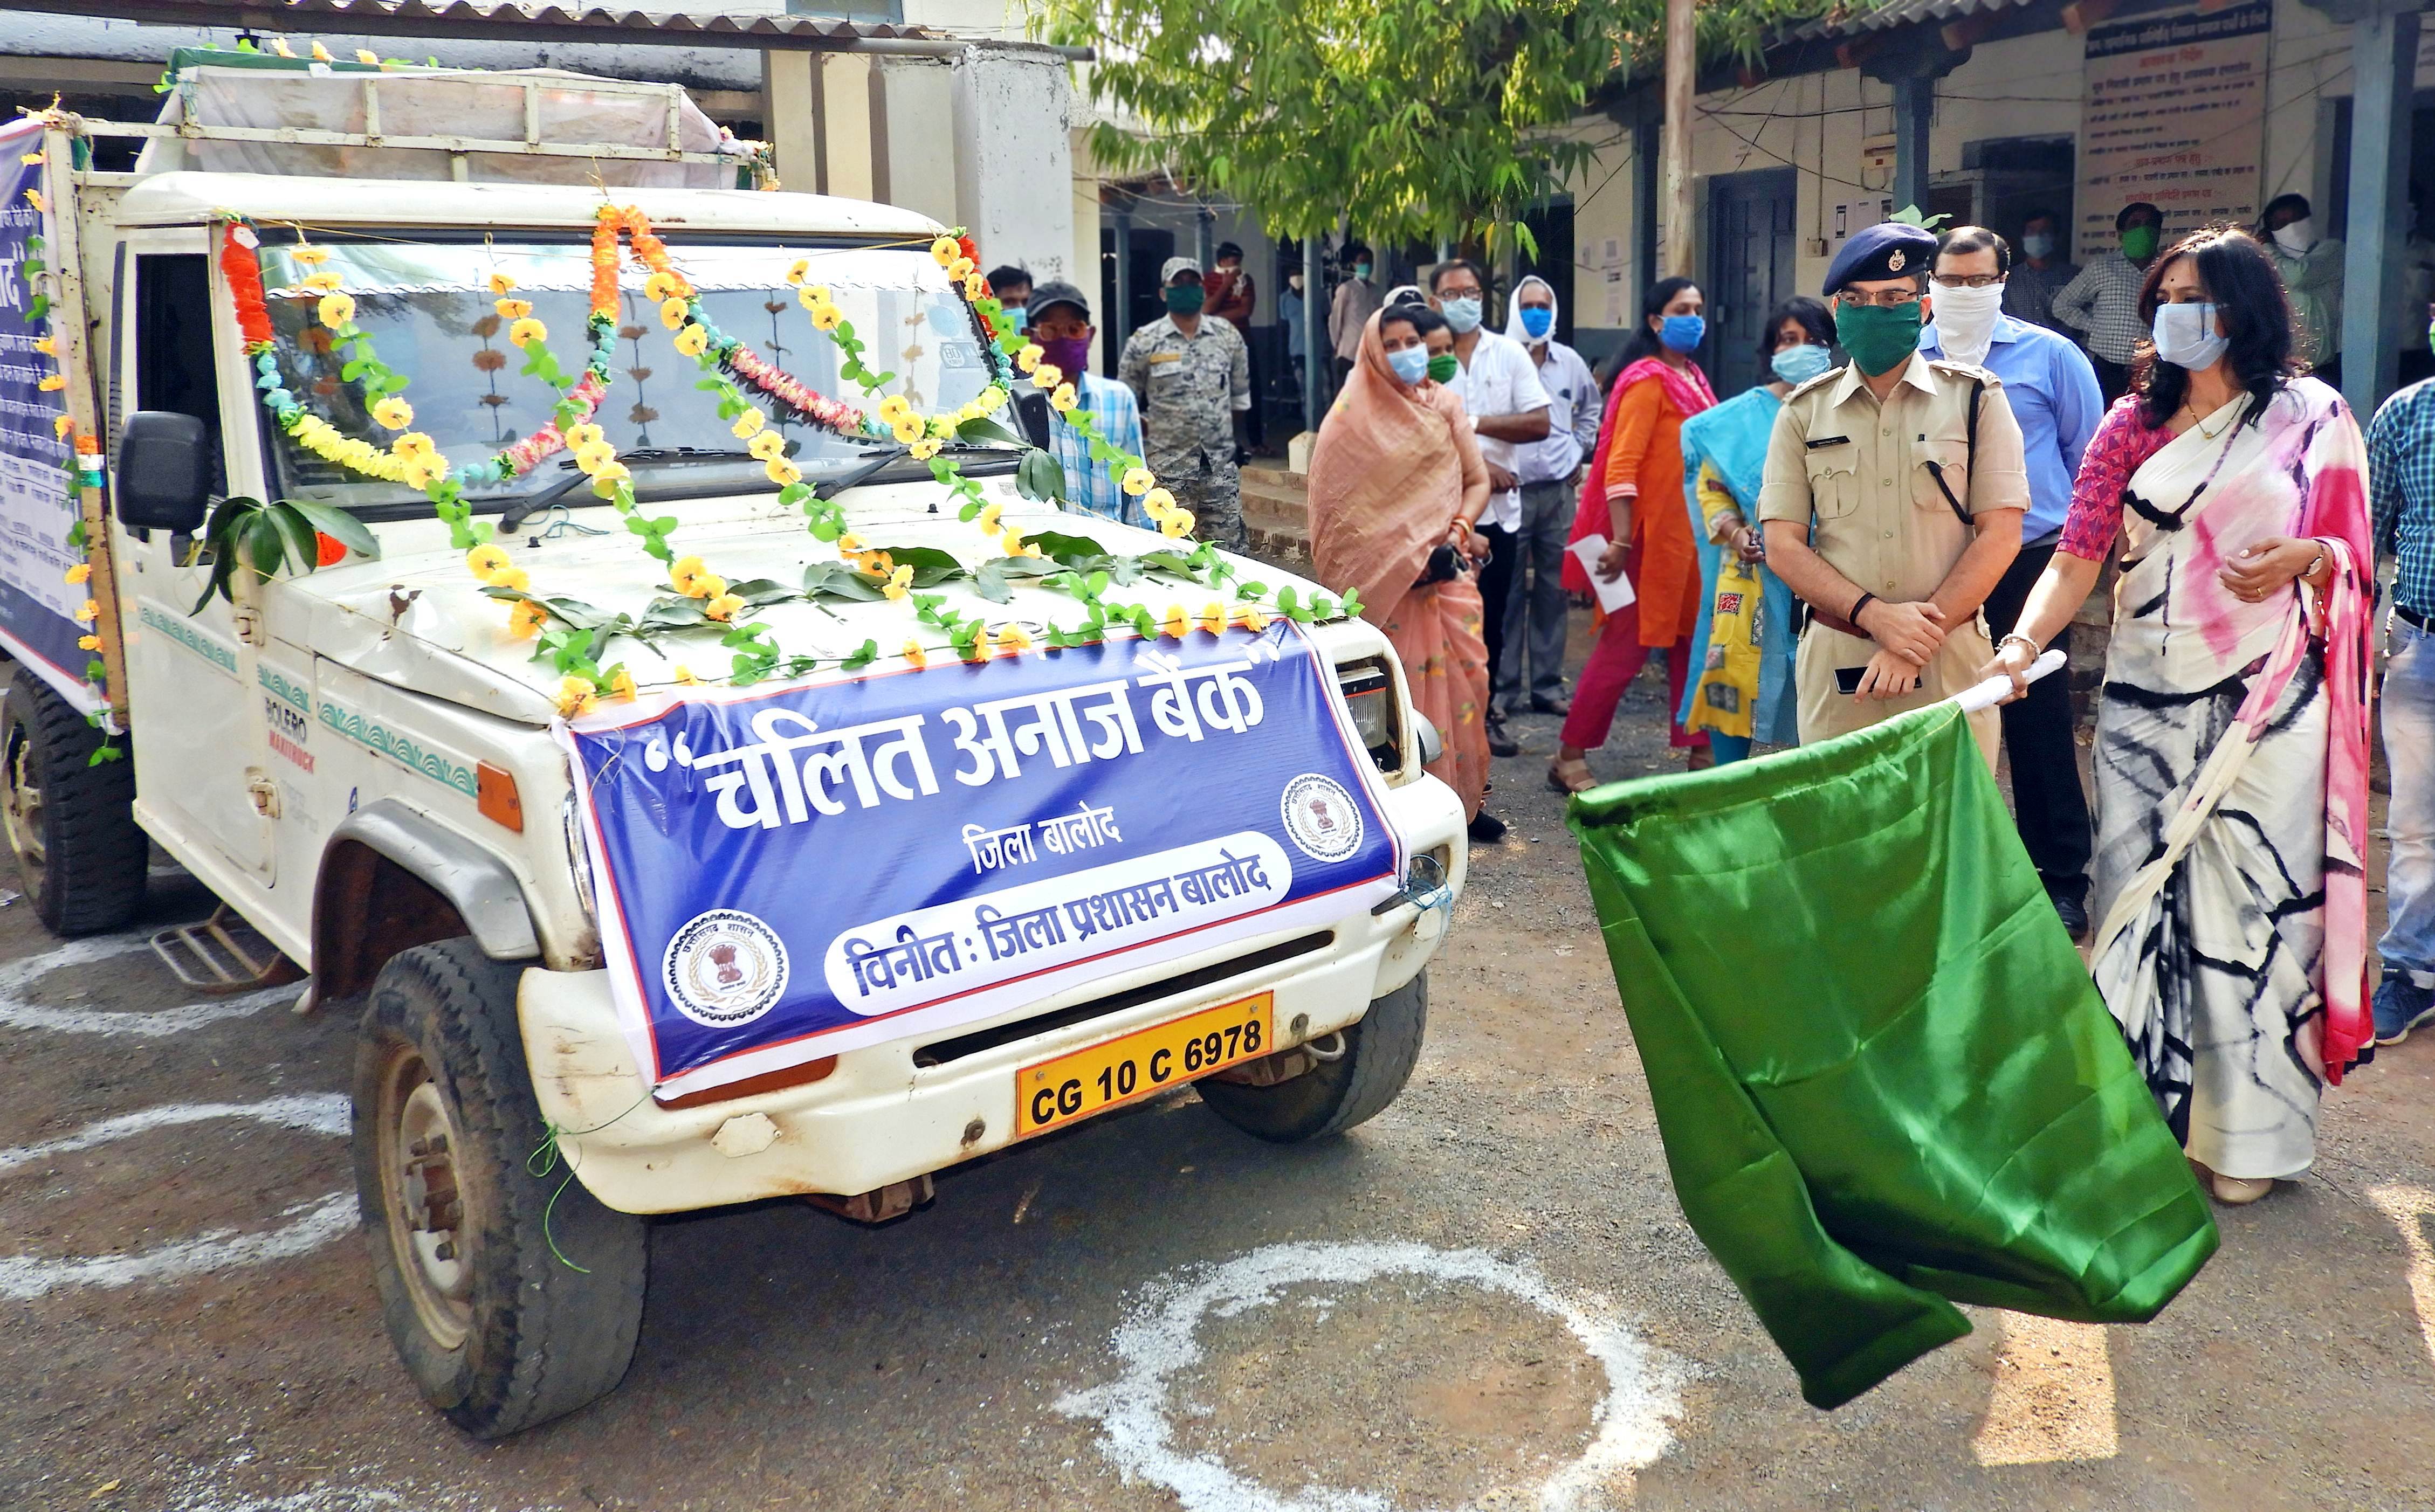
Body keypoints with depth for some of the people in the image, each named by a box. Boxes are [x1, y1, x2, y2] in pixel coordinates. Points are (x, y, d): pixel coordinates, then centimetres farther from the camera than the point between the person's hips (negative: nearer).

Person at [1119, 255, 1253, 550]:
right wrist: (1147, 432, -1)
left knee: (1229, 546, 4)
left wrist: (1237, 435, 12)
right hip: (1168, 463, -2)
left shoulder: (1227, 336, 5)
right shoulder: (1145, 342, -4)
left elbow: (1240, 392, 15)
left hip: (1221, 461, 3)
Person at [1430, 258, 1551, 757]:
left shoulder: (1510, 353, 4)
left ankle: (1484, 712, 20)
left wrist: (1474, 423, -12)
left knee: (1490, 617, 9)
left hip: (1497, 507, 2)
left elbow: (1539, 424, -3)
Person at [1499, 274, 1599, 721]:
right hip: (1510, 489, -5)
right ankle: (1502, 688, 3)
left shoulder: (1570, 363, 11)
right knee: (1508, 592, -5)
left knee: (1553, 591, 8)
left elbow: (1591, 408, 29)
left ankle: (1548, 685, 16)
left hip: (1558, 490, 5)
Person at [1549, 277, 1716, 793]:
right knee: (1626, 646, -4)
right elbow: (1620, 466, -18)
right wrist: (1619, 542, -23)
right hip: (1652, 535, -8)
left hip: (1691, 534, 8)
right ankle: (1570, 756, 4)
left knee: (1692, 640, 12)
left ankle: (1699, 748, 20)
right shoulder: (1648, 380, -11)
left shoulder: (1693, 378, 15)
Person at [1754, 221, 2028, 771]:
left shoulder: (1975, 397, 4)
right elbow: (1783, 545, 2)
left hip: (1950, 661, -1)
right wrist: (1874, 615, -13)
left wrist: (1919, 642, -11)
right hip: (1833, 665, 1)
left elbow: (2000, 535, -2)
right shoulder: (1805, 411, 8)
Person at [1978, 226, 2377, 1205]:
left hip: (2265, 699, -2)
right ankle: (2142, 1106, 17)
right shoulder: (2133, 424, 9)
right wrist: (2025, 640, -18)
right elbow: (2079, 553, -1)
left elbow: (2351, 549, 6)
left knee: (2255, 898, -1)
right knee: (2141, 890, 4)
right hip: (2144, 696, 3)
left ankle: (2247, 1129, 12)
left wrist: (2304, 557, -17)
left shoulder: (2311, 415, 4)